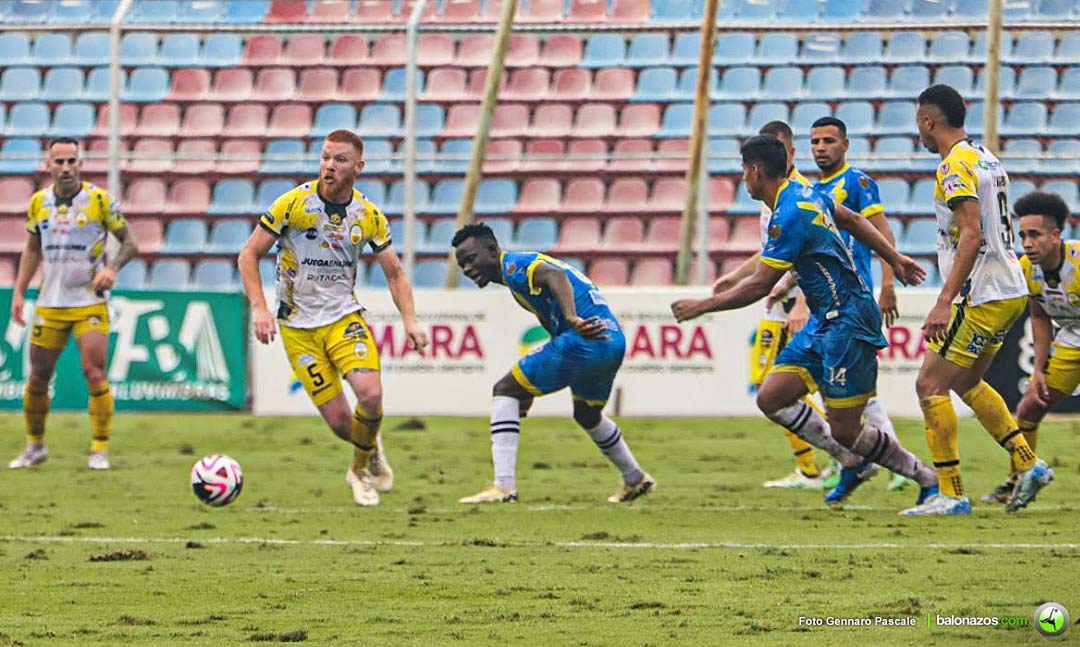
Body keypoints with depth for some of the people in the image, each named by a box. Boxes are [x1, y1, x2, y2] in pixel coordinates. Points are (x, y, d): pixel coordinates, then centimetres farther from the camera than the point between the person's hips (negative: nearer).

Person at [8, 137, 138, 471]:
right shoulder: (38, 202, 4)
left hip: (90, 302, -4)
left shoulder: (99, 199, -7)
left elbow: (129, 242, -2)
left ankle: (100, 450, -2)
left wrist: (112, 268, -20)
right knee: (37, 378, 6)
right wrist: (19, 292, 9)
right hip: (50, 303, 4)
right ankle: (34, 446, 24)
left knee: (95, 374, -13)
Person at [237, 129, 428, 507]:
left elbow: (394, 272, 8)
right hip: (298, 326, -2)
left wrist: (409, 320, -7)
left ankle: (361, 468, 6)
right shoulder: (294, 203, -12)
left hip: (344, 317, 2)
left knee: (370, 394, -23)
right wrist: (259, 308, -18)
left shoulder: (369, 215, -3)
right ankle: (371, 451, 28)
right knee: (338, 420, -8)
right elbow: (249, 255, -6)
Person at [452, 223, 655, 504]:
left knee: (505, 391, -6)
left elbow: (554, 276, -27)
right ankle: (635, 480, 53)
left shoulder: (513, 264, -5)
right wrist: (531, 391, 36)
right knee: (586, 414, 35)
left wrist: (572, 319, -45)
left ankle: (503, 486, -14)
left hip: (586, 341, -10)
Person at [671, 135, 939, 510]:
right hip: (824, 323, 10)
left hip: (846, 321, -10)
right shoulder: (803, 193, 9)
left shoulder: (789, 217, -21)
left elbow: (760, 286, -20)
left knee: (845, 431, -6)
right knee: (771, 398, 3)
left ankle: (927, 479, 10)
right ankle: (852, 463, 13)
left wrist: (702, 306, -11)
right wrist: (895, 259, 29)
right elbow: (853, 221, 21)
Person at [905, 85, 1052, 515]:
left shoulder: (956, 165, -15)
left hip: (983, 296, -10)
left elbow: (972, 236, -24)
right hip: (1010, 290, 10)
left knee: (931, 385, -6)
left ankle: (951, 495, -7)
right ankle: (1028, 464, 17)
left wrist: (945, 302, -27)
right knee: (966, 383, 22)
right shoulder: (986, 158, 15)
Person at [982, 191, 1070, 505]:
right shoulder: (1027, 268, -11)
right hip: (1071, 340, 6)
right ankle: (1015, 482, 22)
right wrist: (1039, 370, 1)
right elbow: (1040, 318, 6)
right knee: (1029, 409, 5)